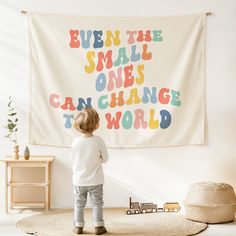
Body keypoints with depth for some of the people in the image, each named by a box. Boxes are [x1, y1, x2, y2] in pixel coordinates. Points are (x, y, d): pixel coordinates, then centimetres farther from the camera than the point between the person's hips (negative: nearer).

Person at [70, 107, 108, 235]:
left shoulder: (76, 141, -12)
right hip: (95, 180, -1)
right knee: (97, 204, 12)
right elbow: (105, 158, -6)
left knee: (79, 204, 15)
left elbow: (73, 159, 0)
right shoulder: (98, 140, -16)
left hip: (79, 180, 1)